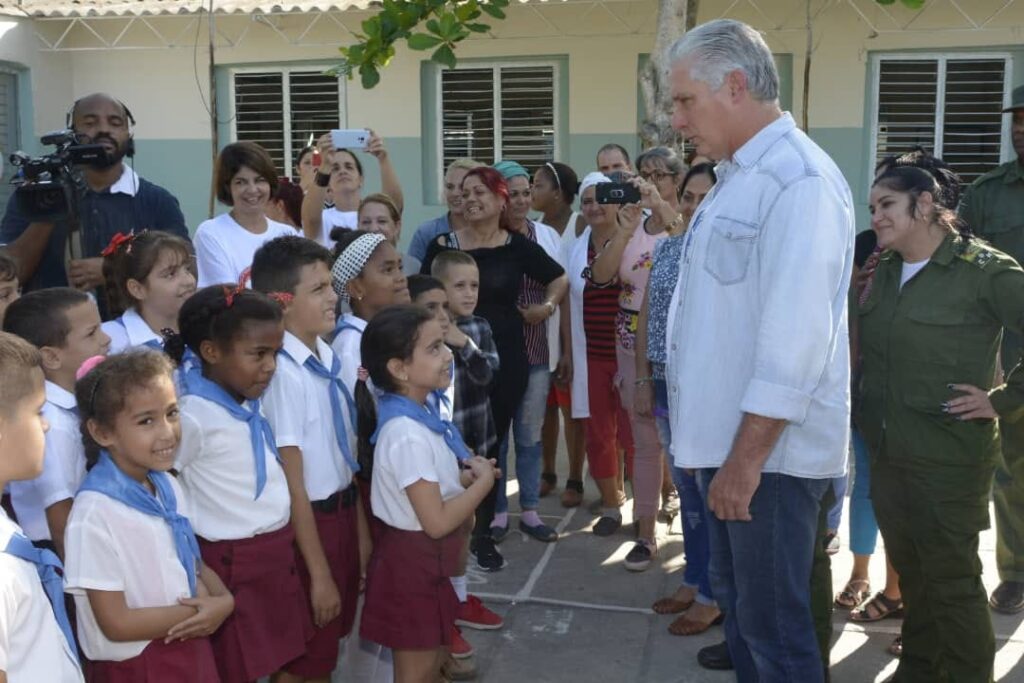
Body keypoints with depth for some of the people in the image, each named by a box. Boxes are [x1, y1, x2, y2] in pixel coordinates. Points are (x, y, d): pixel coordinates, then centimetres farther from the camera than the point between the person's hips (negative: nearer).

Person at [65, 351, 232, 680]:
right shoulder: (95, 513, -23)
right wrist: (203, 610, -14)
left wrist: (223, 599, -11)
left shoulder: (168, 486, -1)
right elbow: (116, 624, -21)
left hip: (191, 652, 6)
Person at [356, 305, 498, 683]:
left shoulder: (422, 415, 0)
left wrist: (464, 477, -4)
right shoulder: (408, 434, -28)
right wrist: (483, 481, -16)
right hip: (413, 559, -9)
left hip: (429, 558, 9)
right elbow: (437, 522, -28)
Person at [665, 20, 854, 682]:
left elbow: (796, 339, -24)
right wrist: (724, 448, 14)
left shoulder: (798, 180, -18)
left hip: (770, 451, -9)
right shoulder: (737, 176, 12)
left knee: (774, 626, 3)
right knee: (735, 596, 21)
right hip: (728, 438, 9)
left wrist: (747, 459, -21)